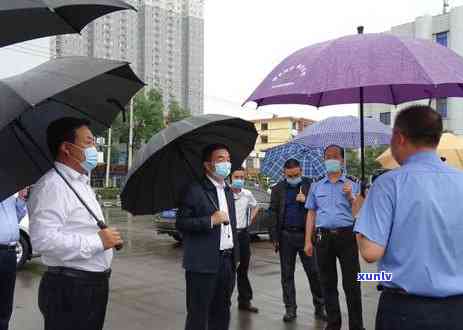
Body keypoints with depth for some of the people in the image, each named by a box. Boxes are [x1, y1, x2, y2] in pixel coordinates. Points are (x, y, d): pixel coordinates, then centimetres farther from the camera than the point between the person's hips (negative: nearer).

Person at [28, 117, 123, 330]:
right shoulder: (51, 185, -17)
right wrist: (98, 241, -23)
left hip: (96, 284, 9)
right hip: (69, 289, -9)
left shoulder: (82, 183, 16)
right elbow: (43, 239, -30)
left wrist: (109, 238, 14)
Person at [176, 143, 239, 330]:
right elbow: (180, 223, -13)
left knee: (221, 314, 16)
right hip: (203, 263, -7)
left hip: (227, 262, 7)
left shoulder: (228, 191, 15)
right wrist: (210, 220, -21)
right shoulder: (195, 190, -9)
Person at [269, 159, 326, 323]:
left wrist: (306, 201, -17)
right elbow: (273, 213, 5)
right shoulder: (277, 189, 6)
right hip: (286, 235, 2)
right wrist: (275, 238, 0)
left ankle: (319, 307, 17)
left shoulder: (310, 185, 2)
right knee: (287, 274, 7)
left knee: (313, 272, 2)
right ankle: (290, 309, 17)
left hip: (306, 234, -1)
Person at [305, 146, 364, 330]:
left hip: (346, 236, -2)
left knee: (351, 284, -3)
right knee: (328, 284, 9)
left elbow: (357, 215, 2)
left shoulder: (351, 185, 6)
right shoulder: (316, 187, 13)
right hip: (323, 237, 3)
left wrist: (350, 197, -14)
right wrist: (308, 241, 6)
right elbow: (311, 214, 12)